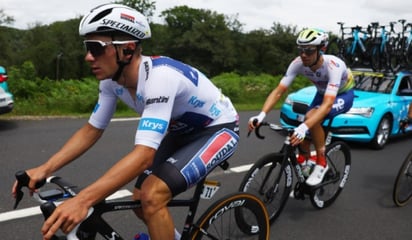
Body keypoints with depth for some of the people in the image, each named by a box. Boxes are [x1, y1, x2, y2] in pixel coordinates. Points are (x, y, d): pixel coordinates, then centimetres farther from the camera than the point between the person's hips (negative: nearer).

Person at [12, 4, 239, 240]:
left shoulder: (159, 77, -37)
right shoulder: (112, 79, -12)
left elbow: (144, 155, -44)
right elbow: (91, 130, -2)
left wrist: (82, 201, -50)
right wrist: (44, 169, -13)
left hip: (219, 128, -7)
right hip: (184, 129, 8)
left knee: (152, 197, -25)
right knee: (140, 201, 5)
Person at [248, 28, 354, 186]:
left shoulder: (333, 66, -39)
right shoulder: (298, 63, -25)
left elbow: (327, 105, -48)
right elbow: (278, 91, -27)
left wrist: (304, 127, -61)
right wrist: (261, 115, -43)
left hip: (343, 94, -5)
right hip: (322, 93, 5)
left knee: (312, 118, -32)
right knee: (303, 135, -10)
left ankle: (321, 163, -14)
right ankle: (305, 164, 17)